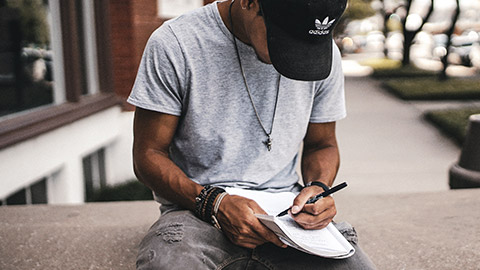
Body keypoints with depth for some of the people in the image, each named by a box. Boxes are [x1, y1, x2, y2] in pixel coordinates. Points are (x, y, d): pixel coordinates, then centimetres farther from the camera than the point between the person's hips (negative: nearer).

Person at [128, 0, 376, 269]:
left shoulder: (325, 53, 1)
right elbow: (148, 155, -6)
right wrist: (215, 203, -22)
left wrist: (319, 187, -7)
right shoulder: (173, 45, -10)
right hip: (198, 211, -2)